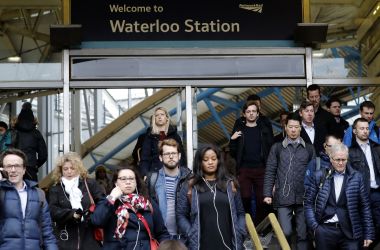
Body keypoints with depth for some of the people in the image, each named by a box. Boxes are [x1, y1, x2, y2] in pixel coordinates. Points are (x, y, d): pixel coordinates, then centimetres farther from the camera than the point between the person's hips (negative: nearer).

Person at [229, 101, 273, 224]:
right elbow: (233, 153, 10)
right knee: (245, 198, -4)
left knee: (262, 200, -4)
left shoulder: (264, 130, 11)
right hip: (244, 170, 0)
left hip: (261, 169, 0)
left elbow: (271, 150, 4)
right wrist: (232, 140, -8)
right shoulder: (239, 130, 11)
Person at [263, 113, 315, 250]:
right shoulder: (277, 148, 7)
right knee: (286, 232, -9)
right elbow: (270, 172, 5)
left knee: (303, 234, 3)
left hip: (304, 197, 1)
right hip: (283, 197, -1)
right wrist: (267, 194, -3)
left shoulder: (309, 148, 10)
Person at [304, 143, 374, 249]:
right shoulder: (319, 176, 3)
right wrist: (314, 225, -2)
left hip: (350, 232, 0)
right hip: (325, 230, 0)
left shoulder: (356, 177, 3)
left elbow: (365, 207, 5)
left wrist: (368, 234, 3)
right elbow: (308, 202, 8)